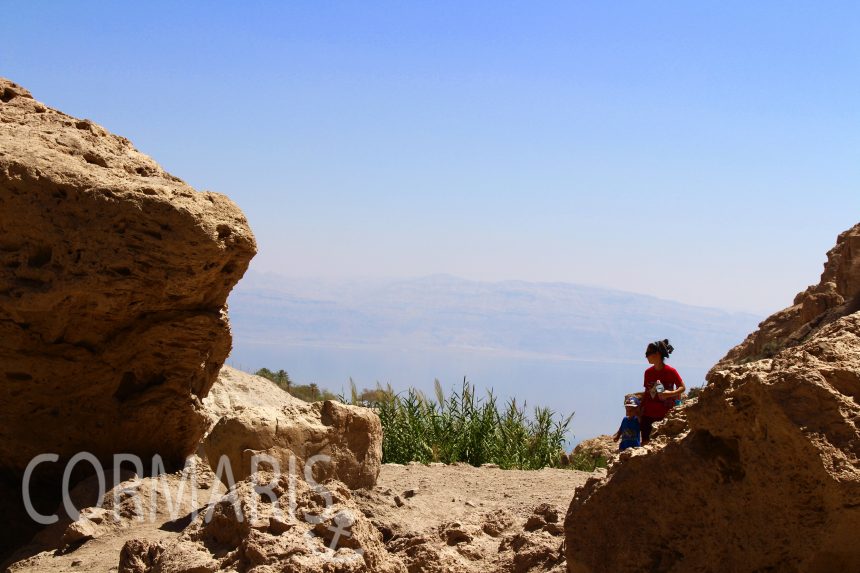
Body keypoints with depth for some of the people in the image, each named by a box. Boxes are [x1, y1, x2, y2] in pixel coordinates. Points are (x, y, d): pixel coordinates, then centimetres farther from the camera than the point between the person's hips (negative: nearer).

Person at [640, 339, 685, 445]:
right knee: (645, 441, 1)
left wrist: (671, 393, -22)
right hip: (648, 414, 4)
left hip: (665, 415, -4)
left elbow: (683, 388, -3)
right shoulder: (648, 372, 6)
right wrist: (640, 411, 12)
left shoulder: (670, 371, -8)